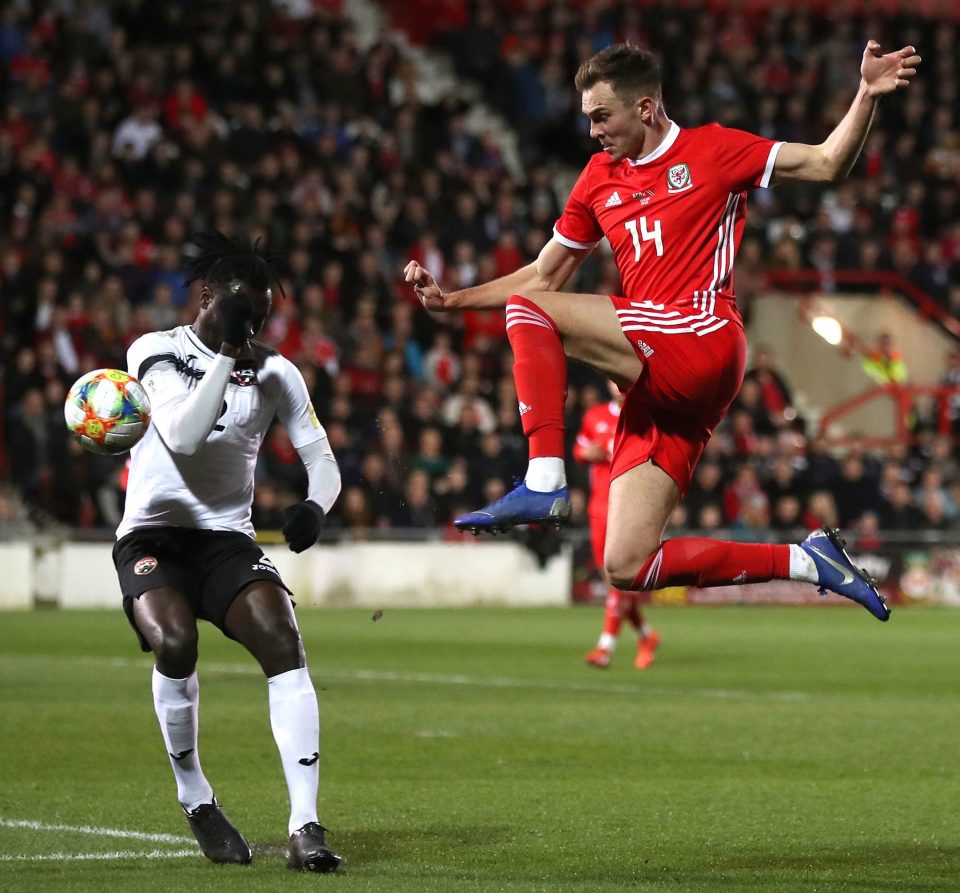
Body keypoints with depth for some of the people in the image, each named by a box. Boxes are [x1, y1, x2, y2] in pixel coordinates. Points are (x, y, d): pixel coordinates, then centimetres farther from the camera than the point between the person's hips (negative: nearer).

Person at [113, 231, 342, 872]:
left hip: (227, 537, 3)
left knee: (283, 641, -23)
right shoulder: (156, 351, -4)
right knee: (175, 641, -30)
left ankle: (306, 824, -26)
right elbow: (183, 438, -20)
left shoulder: (274, 372, 4)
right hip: (152, 535, -2)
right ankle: (195, 800, -7)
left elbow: (322, 459, 2)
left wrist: (315, 505, -20)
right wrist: (227, 355, -22)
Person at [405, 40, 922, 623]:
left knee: (528, 311, -16)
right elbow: (545, 276, 27)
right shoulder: (600, 178, 22)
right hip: (658, 387, 7)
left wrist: (868, 96, -13)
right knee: (627, 570, -3)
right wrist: (449, 300, 19)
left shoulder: (710, 150, 5)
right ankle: (806, 562, 5)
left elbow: (827, 165, 2)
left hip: (703, 341, -7)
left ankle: (545, 484, -23)